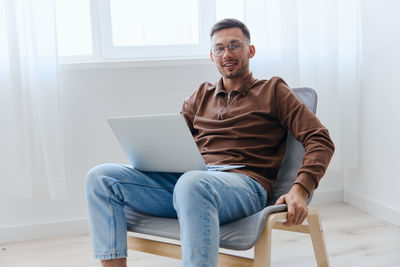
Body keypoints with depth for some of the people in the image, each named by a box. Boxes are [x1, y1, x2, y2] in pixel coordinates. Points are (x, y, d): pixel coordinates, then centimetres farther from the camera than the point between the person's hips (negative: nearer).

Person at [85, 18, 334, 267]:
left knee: (192, 183, -41)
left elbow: (320, 140, 5)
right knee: (101, 177, -12)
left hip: (244, 184, -5)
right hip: (189, 177, 5)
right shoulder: (202, 95, 28)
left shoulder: (273, 90, 15)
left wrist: (300, 190, -13)